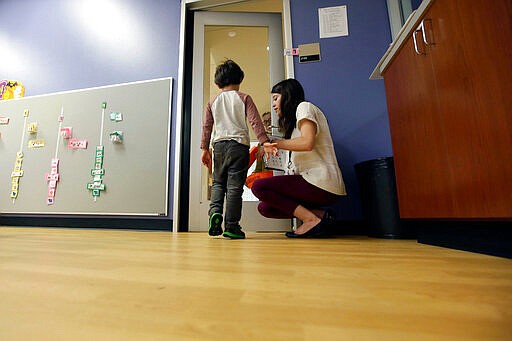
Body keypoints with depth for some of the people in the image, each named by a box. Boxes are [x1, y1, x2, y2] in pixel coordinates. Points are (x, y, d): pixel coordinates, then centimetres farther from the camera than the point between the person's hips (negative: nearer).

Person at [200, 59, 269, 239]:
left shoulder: (213, 102, 14)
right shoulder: (244, 98, 6)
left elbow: (206, 127, 12)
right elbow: (255, 122, -4)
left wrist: (205, 149, 15)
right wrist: (264, 141, -6)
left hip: (219, 145, 3)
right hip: (239, 145, -3)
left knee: (218, 182, 17)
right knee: (234, 185, -2)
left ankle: (215, 211, -6)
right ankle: (231, 226, 0)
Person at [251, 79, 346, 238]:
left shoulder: (304, 106, 1)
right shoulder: (294, 120, 27)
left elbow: (307, 143, -19)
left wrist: (276, 143, -8)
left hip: (321, 181, -9)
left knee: (258, 187, -16)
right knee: (264, 207, 4)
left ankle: (311, 218, -13)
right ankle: (319, 213, -2)